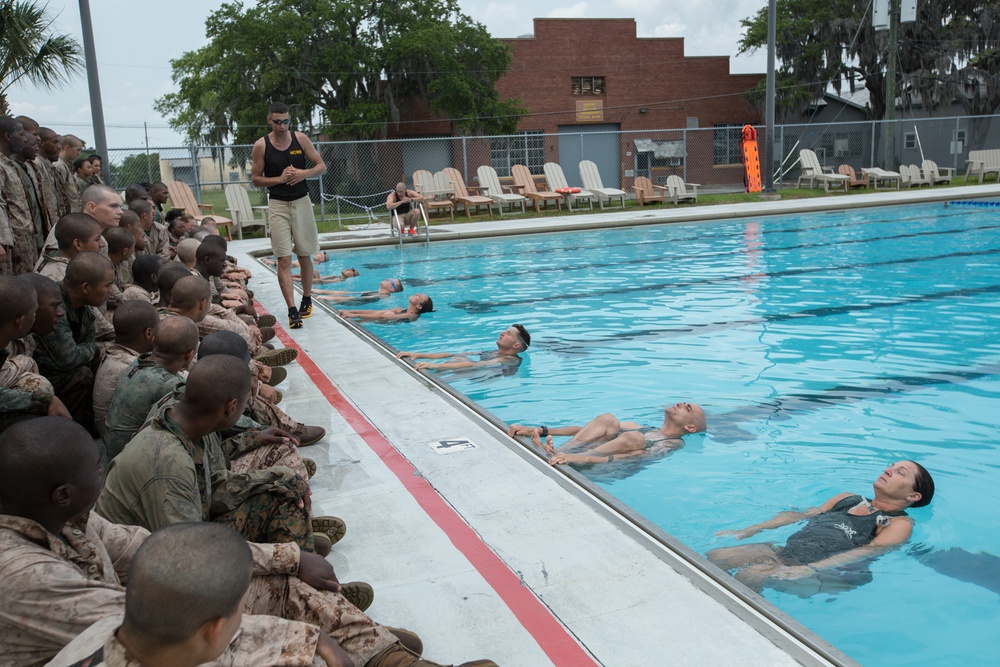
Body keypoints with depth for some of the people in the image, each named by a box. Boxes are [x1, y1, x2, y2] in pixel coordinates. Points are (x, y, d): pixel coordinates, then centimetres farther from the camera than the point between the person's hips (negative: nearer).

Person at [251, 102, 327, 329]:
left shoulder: (300, 139, 0)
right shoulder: (261, 145, -3)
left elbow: (322, 166, 4)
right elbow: (255, 178, 2)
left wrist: (303, 173, -14)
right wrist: (279, 179, -14)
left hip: (301, 201, 2)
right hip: (278, 204, -2)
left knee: (304, 256, 11)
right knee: (284, 260, -8)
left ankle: (307, 300, 30)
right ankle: (292, 311, -11)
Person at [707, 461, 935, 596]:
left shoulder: (899, 524, 2)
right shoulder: (848, 499, 23)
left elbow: (868, 551, -14)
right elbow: (801, 515, 21)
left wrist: (806, 570, -30)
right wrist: (748, 531, 9)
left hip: (825, 573, -7)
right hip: (785, 551, 7)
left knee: (748, 576, -30)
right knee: (716, 557, -13)